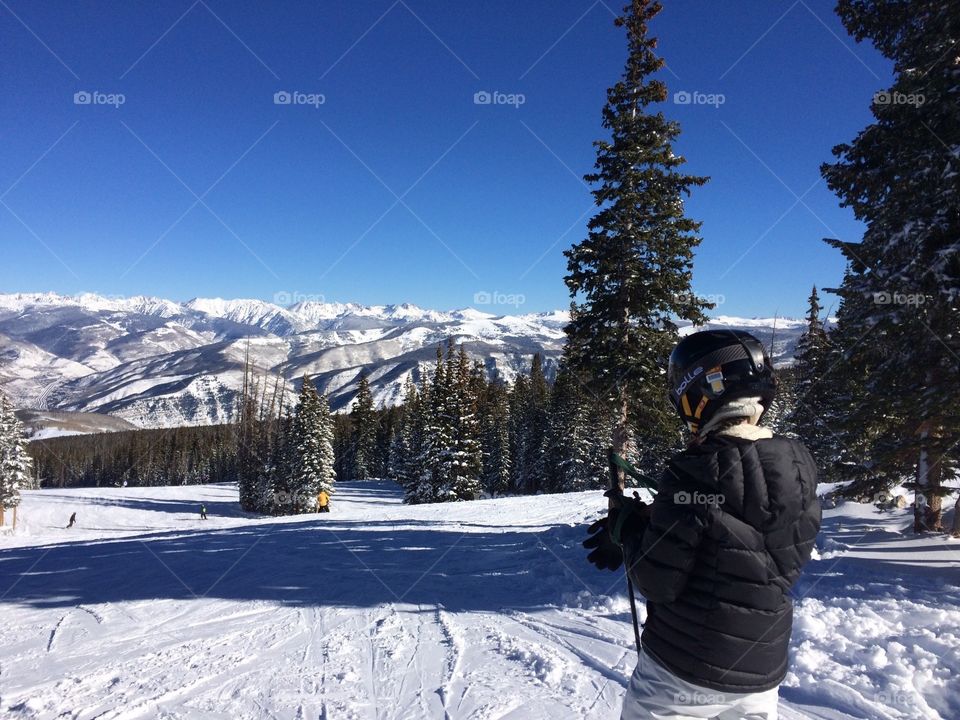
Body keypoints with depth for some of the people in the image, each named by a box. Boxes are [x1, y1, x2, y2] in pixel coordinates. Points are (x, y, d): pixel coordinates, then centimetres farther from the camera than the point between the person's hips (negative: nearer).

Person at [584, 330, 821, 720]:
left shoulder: (694, 472, -25)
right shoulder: (799, 464, -4)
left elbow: (658, 583, -20)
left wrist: (627, 527, -4)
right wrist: (651, 521, 5)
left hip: (682, 671, -6)